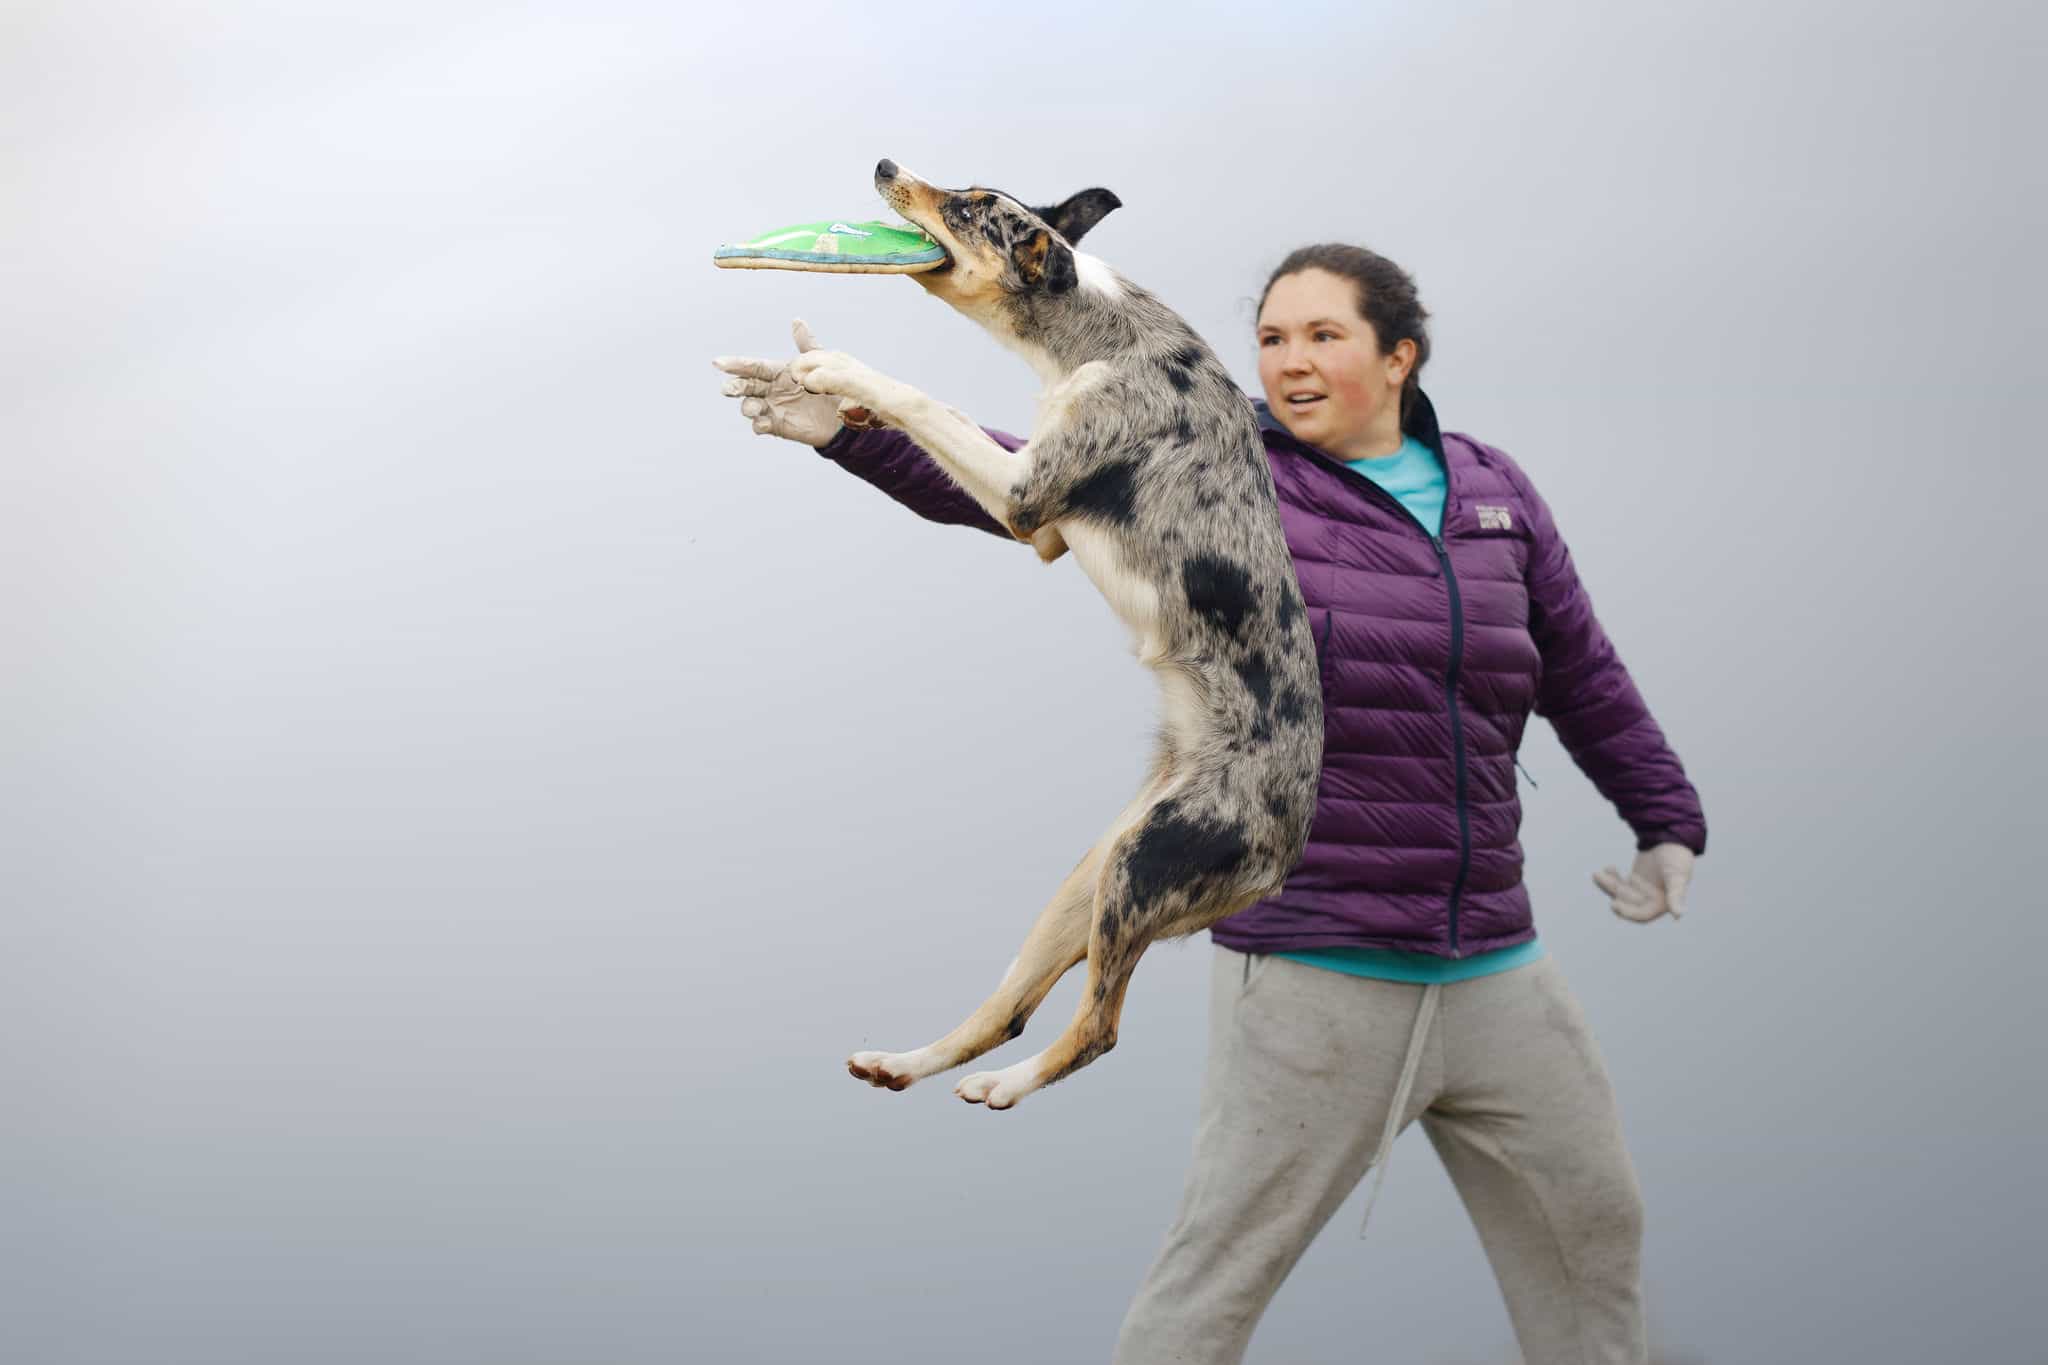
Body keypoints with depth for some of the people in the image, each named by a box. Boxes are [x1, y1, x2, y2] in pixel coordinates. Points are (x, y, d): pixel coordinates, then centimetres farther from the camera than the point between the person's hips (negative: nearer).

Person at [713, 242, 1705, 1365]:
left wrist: (1669, 822, 21)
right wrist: (859, 427, -26)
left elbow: (1582, 675, 18)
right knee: (1217, 1274, -2)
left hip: (1494, 971, 5)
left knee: (1591, 1224, 17)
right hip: (1313, 977, -5)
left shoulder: (1493, 493, 8)